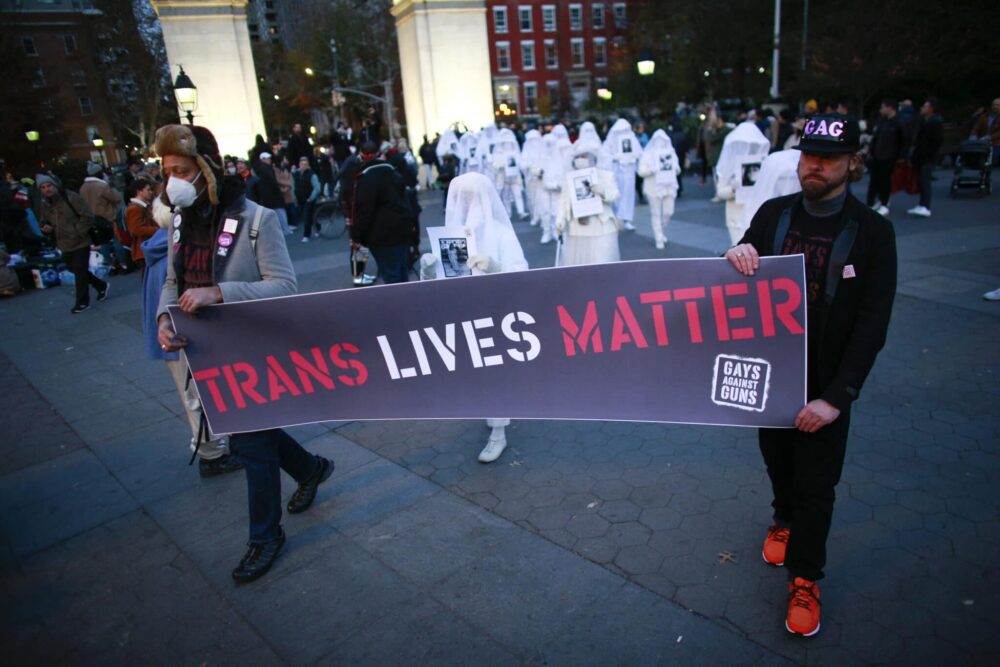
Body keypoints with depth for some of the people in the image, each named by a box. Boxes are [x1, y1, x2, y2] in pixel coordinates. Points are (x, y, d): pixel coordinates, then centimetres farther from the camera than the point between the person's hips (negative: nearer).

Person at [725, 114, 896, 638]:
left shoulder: (872, 231, -10)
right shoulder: (774, 214, -3)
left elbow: (872, 325, -13)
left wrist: (836, 397, -19)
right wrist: (738, 257, -22)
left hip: (824, 384, -2)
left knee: (816, 485, 7)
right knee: (777, 459, 21)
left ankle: (804, 578, 26)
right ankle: (784, 520, 50)